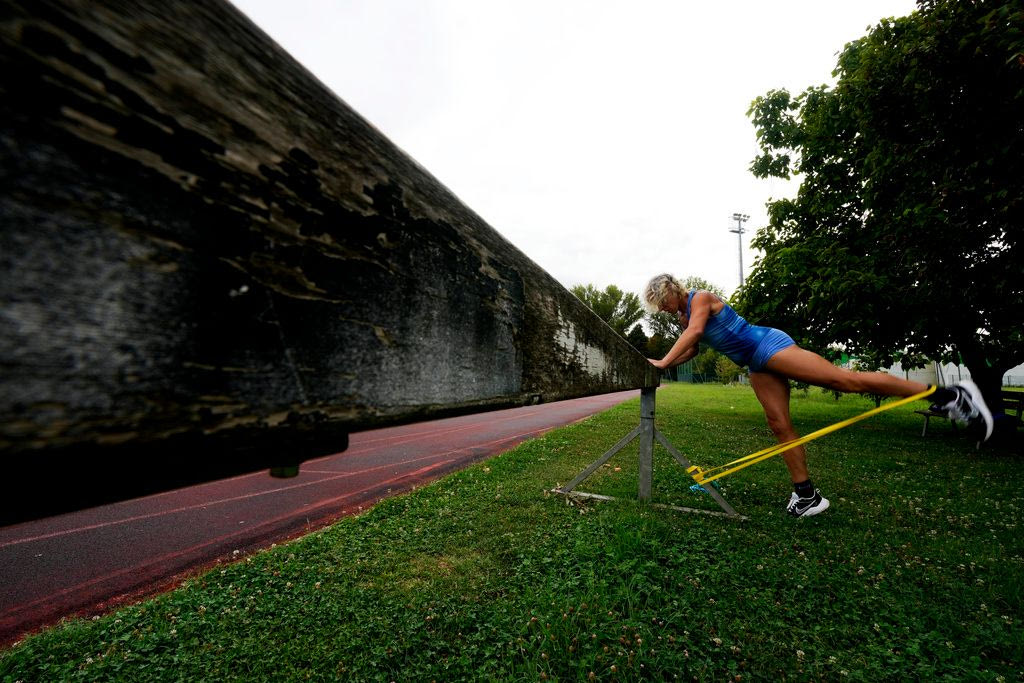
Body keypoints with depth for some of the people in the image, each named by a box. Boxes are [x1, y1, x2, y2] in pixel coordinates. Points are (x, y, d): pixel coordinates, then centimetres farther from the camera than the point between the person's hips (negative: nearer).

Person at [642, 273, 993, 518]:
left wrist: (664, 361, -25)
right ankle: (807, 495, 8)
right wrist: (662, 364, 9)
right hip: (757, 365, 9)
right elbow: (691, 351, 21)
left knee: (846, 379, -13)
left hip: (766, 344, -8)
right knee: (779, 424, 4)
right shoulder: (684, 316, 15)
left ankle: (947, 394, 2)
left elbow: (693, 333, -25)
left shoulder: (700, 298, -11)